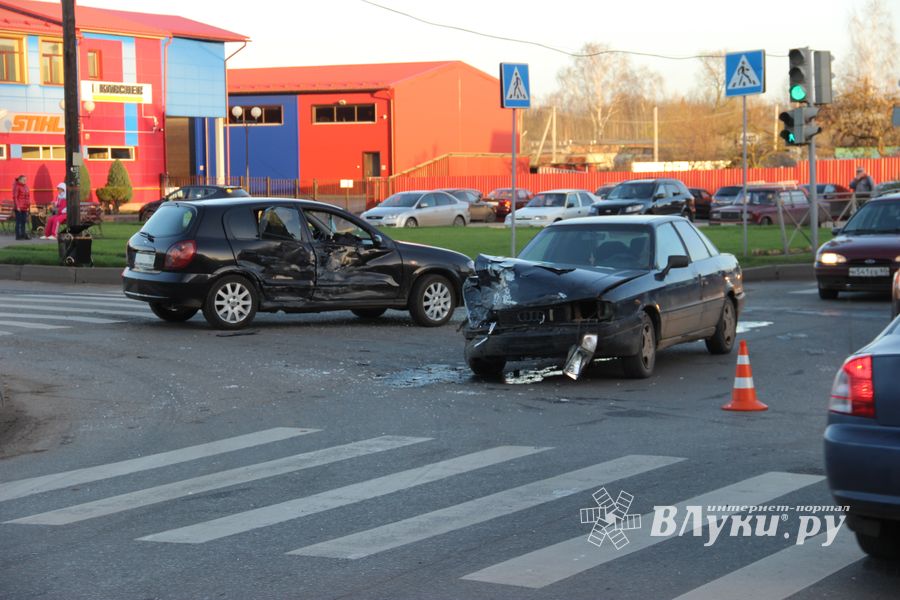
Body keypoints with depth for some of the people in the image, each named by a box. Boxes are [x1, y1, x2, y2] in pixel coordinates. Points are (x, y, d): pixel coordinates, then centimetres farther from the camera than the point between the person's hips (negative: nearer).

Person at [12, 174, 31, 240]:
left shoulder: (25, 186, 14)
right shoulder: (17, 186, -9)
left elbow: (28, 197, 19)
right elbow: (15, 197, -13)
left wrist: (28, 206, 14)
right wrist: (17, 206, -18)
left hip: (24, 207, 8)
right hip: (19, 208, -8)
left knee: (23, 221, 10)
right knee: (18, 221, -4)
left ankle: (23, 234, 16)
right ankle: (18, 236, -1)